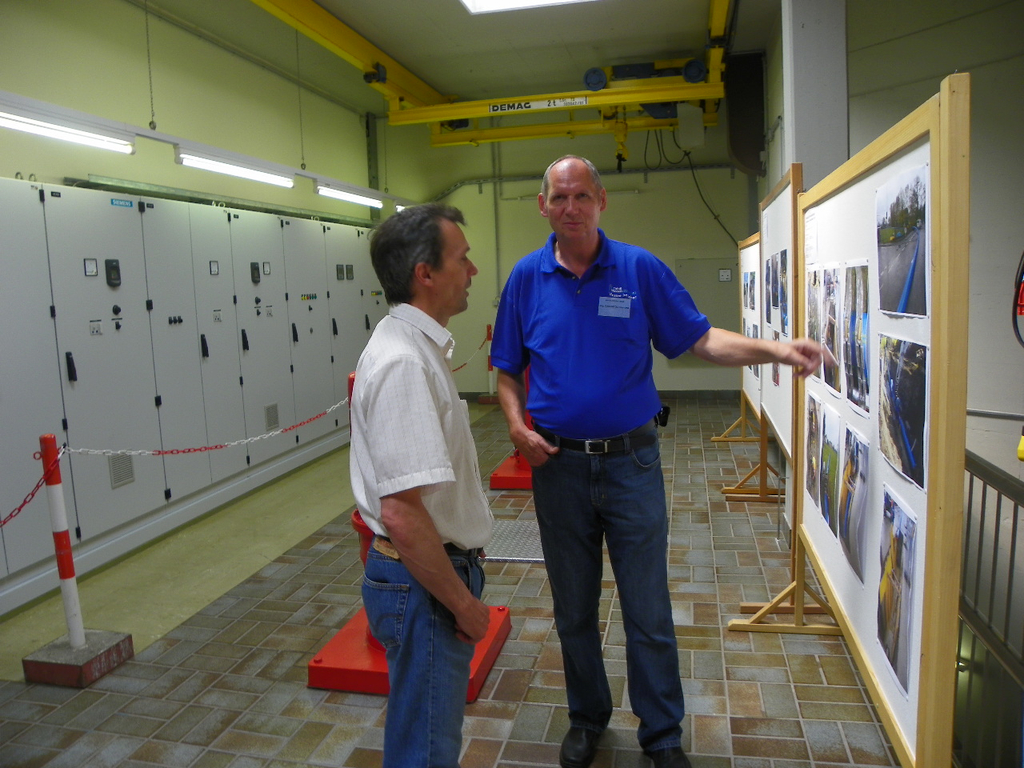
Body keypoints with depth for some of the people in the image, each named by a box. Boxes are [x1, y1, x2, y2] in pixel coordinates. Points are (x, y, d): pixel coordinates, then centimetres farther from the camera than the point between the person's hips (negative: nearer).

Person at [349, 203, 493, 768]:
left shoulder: (415, 345, 7)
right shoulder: (403, 362, -25)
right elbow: (402, 513, -30)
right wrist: (463, 603, -17)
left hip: (432, 573, 10)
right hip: (423, 584, -10)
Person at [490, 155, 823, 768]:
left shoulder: (640, 269, -2)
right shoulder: (527, 277, 3)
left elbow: (701, 339, -3)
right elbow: (508, 370, 8)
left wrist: (776, 350, -18)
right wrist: (516, 424, -9)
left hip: (632, 462, -1)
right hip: (558, 465, 2)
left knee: (649, 614, 7)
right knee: (574, 611, 16)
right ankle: (587, 718, 38)